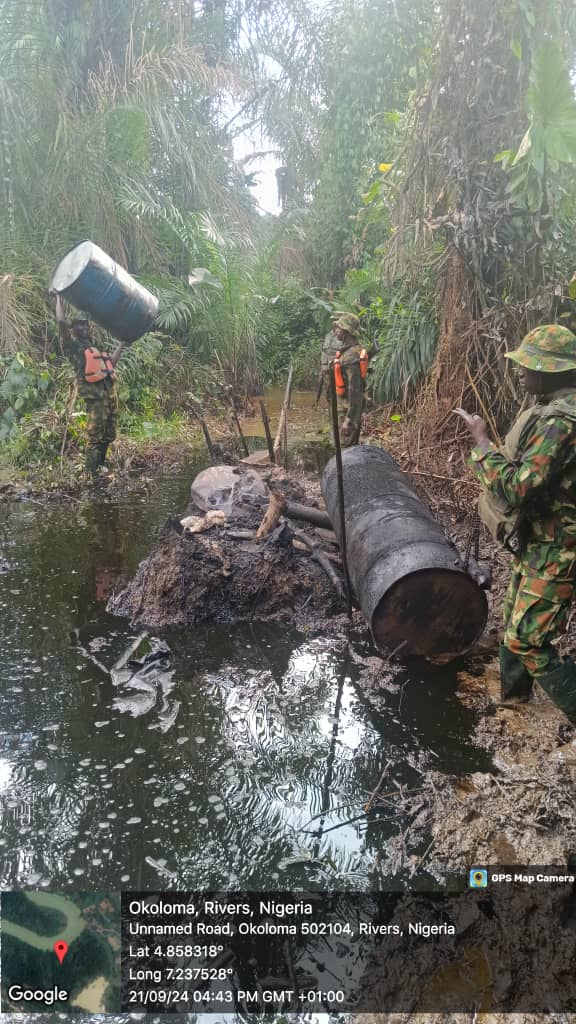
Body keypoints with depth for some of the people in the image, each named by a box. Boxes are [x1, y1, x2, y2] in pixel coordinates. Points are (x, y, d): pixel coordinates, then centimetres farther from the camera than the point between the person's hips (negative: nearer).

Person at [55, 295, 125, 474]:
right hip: (95, 392, -8)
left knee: (108, 434, 10)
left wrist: (122, 344, 32)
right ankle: (92, 472, -10)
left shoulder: (93, 347, 28)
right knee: (95, 435, -11)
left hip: (110, 390, 8)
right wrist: (59, 298, 4)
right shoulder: (72, 345, 5)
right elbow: (61, 322, -6)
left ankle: (101, 466, 20)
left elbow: (111, 362, 32)